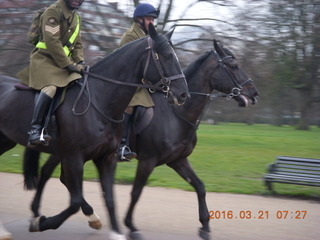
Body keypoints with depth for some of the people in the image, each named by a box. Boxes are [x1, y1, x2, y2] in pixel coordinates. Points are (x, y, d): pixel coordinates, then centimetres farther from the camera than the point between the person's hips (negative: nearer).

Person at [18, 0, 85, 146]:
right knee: (51, 87, -33)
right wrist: (68, 65, -19)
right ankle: (36, 128, -39)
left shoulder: (76, 16, 17)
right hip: (45, 59, -9)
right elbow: (52, 42, -19)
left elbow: (77, 44, 18)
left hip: (65, 62, 9)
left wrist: (80, 62, -1)